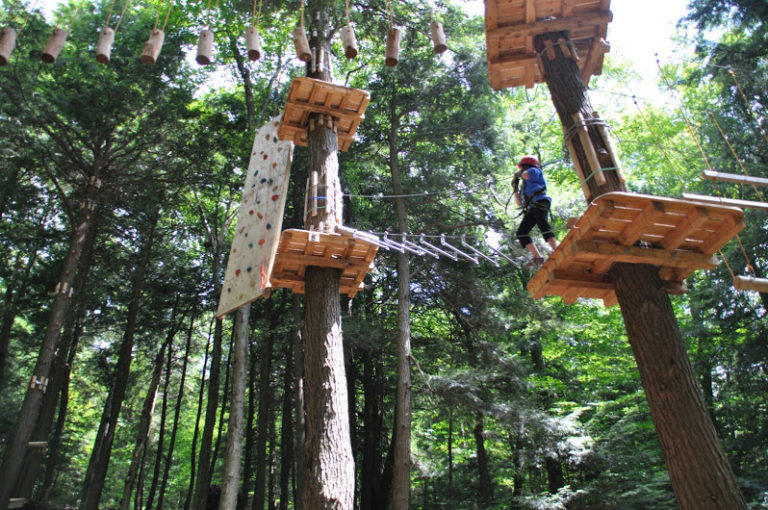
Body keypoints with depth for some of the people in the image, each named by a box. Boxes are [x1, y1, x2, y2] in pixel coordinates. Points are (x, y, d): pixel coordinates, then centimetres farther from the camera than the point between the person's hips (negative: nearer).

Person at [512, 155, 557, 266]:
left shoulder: (535, 171, 13)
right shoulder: (525, 186, 34)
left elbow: (527, 175, -13)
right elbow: (519, 203, 33)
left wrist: (520, 174, 9)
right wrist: (515, 188, 25)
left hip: (540, 204, -9)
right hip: (531, 210, 9)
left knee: (543, 226, -29)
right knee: (521, 233, -4)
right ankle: (538, 257, -11)